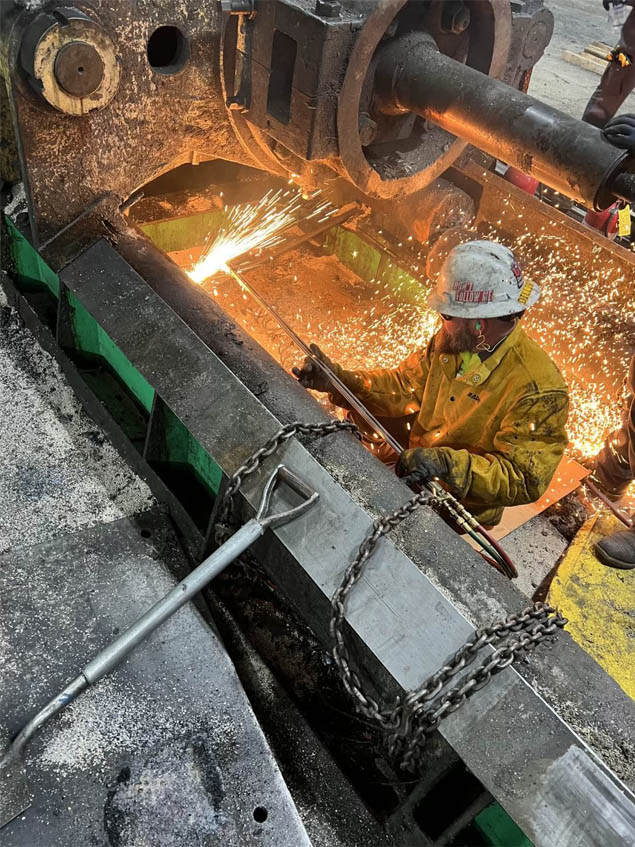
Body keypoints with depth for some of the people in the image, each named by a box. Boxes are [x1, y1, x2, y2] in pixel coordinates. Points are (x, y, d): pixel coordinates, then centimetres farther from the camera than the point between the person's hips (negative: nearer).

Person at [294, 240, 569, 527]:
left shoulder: (538, 389, -28)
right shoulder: (452, 341, -7)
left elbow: (526, 481, -30)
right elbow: (404, 387, 0)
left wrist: (449, 464, -43)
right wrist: (339, 379, -12)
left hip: (463, 506, -7)